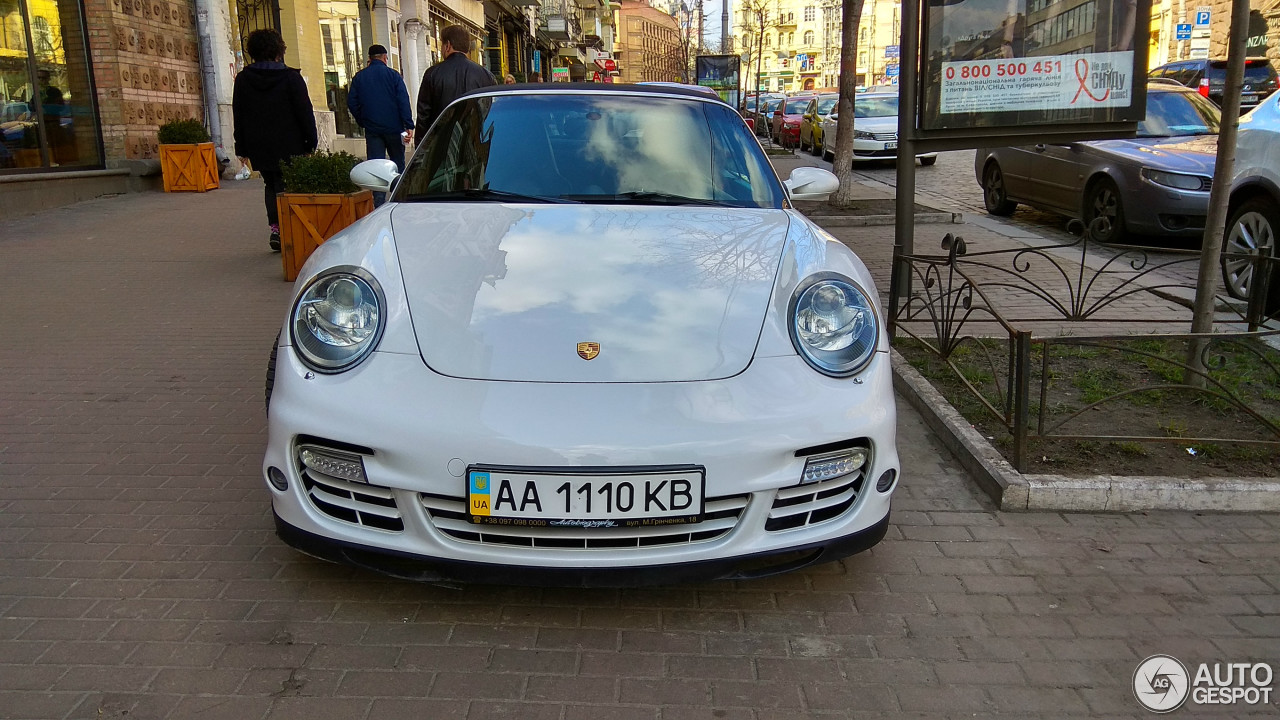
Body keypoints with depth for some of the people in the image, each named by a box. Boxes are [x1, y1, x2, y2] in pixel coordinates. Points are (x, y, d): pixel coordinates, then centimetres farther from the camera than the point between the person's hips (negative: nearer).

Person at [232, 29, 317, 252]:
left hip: (259, 147, 3)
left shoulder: (243, 79, 5)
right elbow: (304, 112, -5)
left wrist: (242, 147, 12)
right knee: (287, 187, 2)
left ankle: (275, 227, 4)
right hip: (288, 146, -3)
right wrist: (311, 142, 1)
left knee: (271, 186, 15)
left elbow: (238, 116, 7)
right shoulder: (290, 77, -5)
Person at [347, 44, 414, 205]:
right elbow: (403, 101, -9)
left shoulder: (359, 77, 6)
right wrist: (409, 126, -11)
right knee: (398, 165, 10)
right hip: (393, 128, -2)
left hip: (372, 130, 2)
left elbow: (351, 102, 6)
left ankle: (379, 205, -5)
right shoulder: (393, 75, -1)